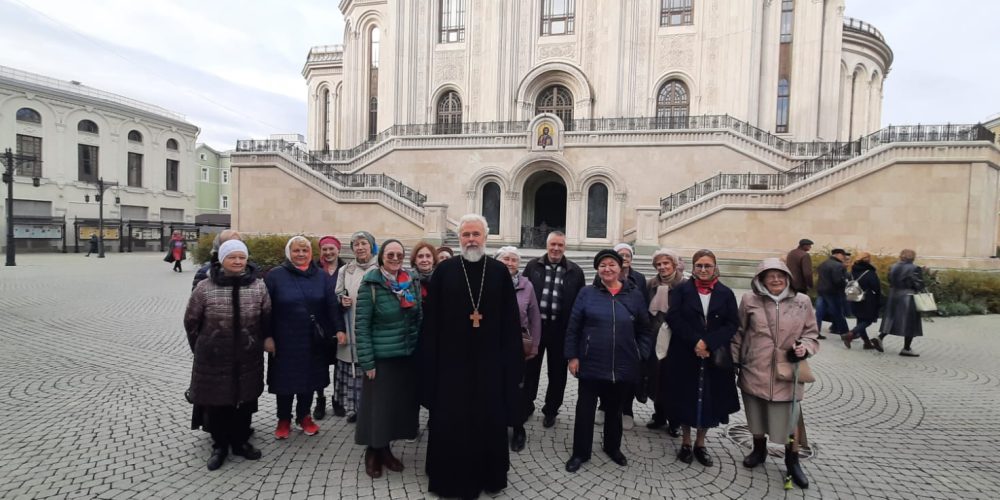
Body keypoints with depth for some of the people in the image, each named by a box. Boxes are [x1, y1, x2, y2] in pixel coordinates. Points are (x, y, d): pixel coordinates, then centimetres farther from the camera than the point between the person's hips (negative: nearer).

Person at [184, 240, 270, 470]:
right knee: (216, 402, 10)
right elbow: (191, 321, 3)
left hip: (248, 358, 2)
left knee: (245, 400, 13)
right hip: (213, 358, -1)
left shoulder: (258, 286, -3)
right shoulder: (205, 288, -8)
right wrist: (201, 347, 9)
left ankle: (241, 441, 34)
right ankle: (220, 445, 30)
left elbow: (266, 319, 6)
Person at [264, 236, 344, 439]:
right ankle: (284, 420, 28)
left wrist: (339, 329, -6)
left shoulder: (320, 276, 4)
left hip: (312, 341, 3)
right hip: (285, 340, -2)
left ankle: (304, 417, 31)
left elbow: (332, 305, 1)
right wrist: (267, 336, -8)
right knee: (286, 380, 9)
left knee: (309, 378, 13)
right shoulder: (275, 275, -5)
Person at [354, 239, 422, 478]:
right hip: (382, 358, -5)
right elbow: (361, 325, -11)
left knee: (401, 404, 13)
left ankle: (385, 449, 32)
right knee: (379, 405, 6)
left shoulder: (412, 282, 4)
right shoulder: (371, 284, -11)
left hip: (408, 356, 5)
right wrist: (367, 362, -14)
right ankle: (372, 452, 28)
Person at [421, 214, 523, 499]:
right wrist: (430, 358, -5)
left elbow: (510, 320, 1)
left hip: (489, 360, 1)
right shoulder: (444, 270, -2)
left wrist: (512, 359, -3)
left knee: (490, 421, 13)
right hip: (452, 359, -1)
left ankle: (488, 476, 33)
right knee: (451, 423, 10)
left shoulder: (500, 271, 1)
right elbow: (431, 319, -2)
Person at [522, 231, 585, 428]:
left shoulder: (575, 271, 0)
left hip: (560, 329, 0)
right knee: (530, 369, 12)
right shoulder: (532, 266, 1)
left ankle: (551, 410, 29)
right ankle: (526, 406, 30)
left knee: (557, 372, 12)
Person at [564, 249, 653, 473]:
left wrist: (640, 355, 0)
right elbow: (573, 327, -2)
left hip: (623, 367, 2)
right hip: (591, 364, -1)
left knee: (614, 408, 19)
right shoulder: (587, 293, -4)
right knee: (585, 408, 7)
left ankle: (613, 447, 39)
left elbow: (644, 331, 7)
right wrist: (572, 356, -5)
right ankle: (580, 452, 23)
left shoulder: (635, 295, 1)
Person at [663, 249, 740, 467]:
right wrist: (694, 342, -19)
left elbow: (732, 324, -2)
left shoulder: (726, 293, 5)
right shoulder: (681, 290, 1)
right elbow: (673, 318, -9)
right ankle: (685, 442, 24)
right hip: (685, 356, -1)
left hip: (715, 357, 2)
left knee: (709, 399, 8)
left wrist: (708, 342, -15)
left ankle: (700, 443, 26)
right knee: (686, 399, 6)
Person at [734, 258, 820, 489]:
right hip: (754, 371, 1)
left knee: (789, 418, 8)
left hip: (786, 374, -1)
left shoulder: (802, 301, -4)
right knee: (756, 416, 18)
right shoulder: (749, 299, -4)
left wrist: (805, 347, -15)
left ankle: (792, 461, 32)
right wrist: (733, 361, 5)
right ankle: (759, 450, 42)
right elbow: (739, 332, 4)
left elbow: (812, 333, 6)